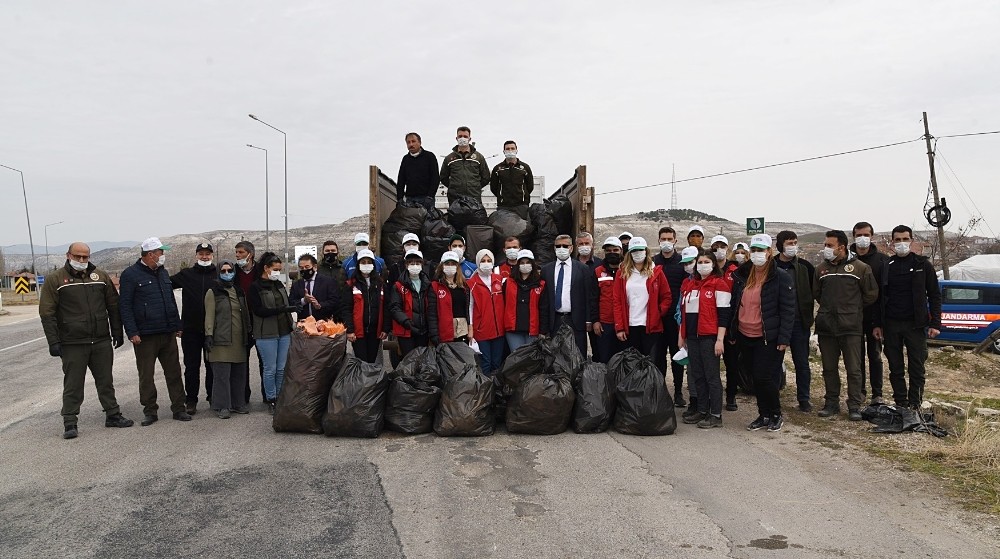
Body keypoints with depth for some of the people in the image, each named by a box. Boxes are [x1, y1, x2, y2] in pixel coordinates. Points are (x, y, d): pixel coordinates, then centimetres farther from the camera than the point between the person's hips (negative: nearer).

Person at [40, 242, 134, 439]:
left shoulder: (101, 276, 8)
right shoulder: (56, 279, -1)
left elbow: (113, 306, 13)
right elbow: (47, 313, -3)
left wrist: (117, 333, 10)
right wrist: (53, 342, -9)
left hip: (102, 342, 3)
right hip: (73, 344, -3)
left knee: (106, 381, 12)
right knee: (73, 385, 3)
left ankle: (113, 415, 22)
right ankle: (70, 423, 12)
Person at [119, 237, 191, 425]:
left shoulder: (163, 273, 15)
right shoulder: (130, 275, -6)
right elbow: (125, 306, -8)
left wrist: (177, 325, 15)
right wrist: (132, 332, -15)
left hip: (168, 333, 5)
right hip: (145, 336, -5)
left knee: (174, 372, 6)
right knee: (146, 376, 4)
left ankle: (179, 408, 12)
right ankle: (150, 411, 14)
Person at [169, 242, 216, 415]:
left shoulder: (219, 275, 4)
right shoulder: (187, 274, 5)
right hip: (190, 329, 0)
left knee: (212, 365, 9)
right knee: (191, 366, 6)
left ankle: (213, 397, 21)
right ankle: (191, 400, 15)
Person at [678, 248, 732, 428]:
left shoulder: (719, 284, -6)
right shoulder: (688, 284, 14)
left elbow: (723, 314, -10)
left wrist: (720, 339, -15)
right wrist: (681, 335, 17)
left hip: (709, 337, -7)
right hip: (692, 336, 7)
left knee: (712, 376, -2)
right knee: (697, 375, 12)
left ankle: (716, 415, 6)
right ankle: (702, 410, 23)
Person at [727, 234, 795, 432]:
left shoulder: (781, 278, -9)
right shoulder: (741, 276, 7)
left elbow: (788, 310, -10)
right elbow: (734, 306, 13)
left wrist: (783, 338, -15)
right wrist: (731, 333, 10)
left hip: (768, 338, -5)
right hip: (745, 336, 6)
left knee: (763, 377, -6)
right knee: (755, 378, 12)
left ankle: (776, 415, 16)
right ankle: (764, 415, 27)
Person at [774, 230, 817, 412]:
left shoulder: (805, 266, 3)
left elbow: (812, 293, 7)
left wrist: (808, 317, 1)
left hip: (799, 322, 1)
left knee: (802, 362, 6)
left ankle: (804, 399, 17)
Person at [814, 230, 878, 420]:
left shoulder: (860, 267, -4)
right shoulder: (821, 268, 7)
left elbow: (871, 294, 4)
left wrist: (854, 308, 9)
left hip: (851, 327, -3)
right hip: (826, 326, 4)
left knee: (854, 369, 1)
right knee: (829, 368, 11)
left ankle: (855, 406, 11)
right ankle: (832, 403, 22)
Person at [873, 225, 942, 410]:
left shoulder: (923, 264, 2)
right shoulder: (886, 266, 7)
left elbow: (935, 295, 2)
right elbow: (880, 297, 11)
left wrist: (935, 323, -5)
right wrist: (878, 324, 6)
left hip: (915, 324, -2)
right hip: (891, 324, 2)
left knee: (917, 367, 0)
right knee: (895, 368, 6)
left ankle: (914, 405, 7)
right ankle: (900, 404, 15)